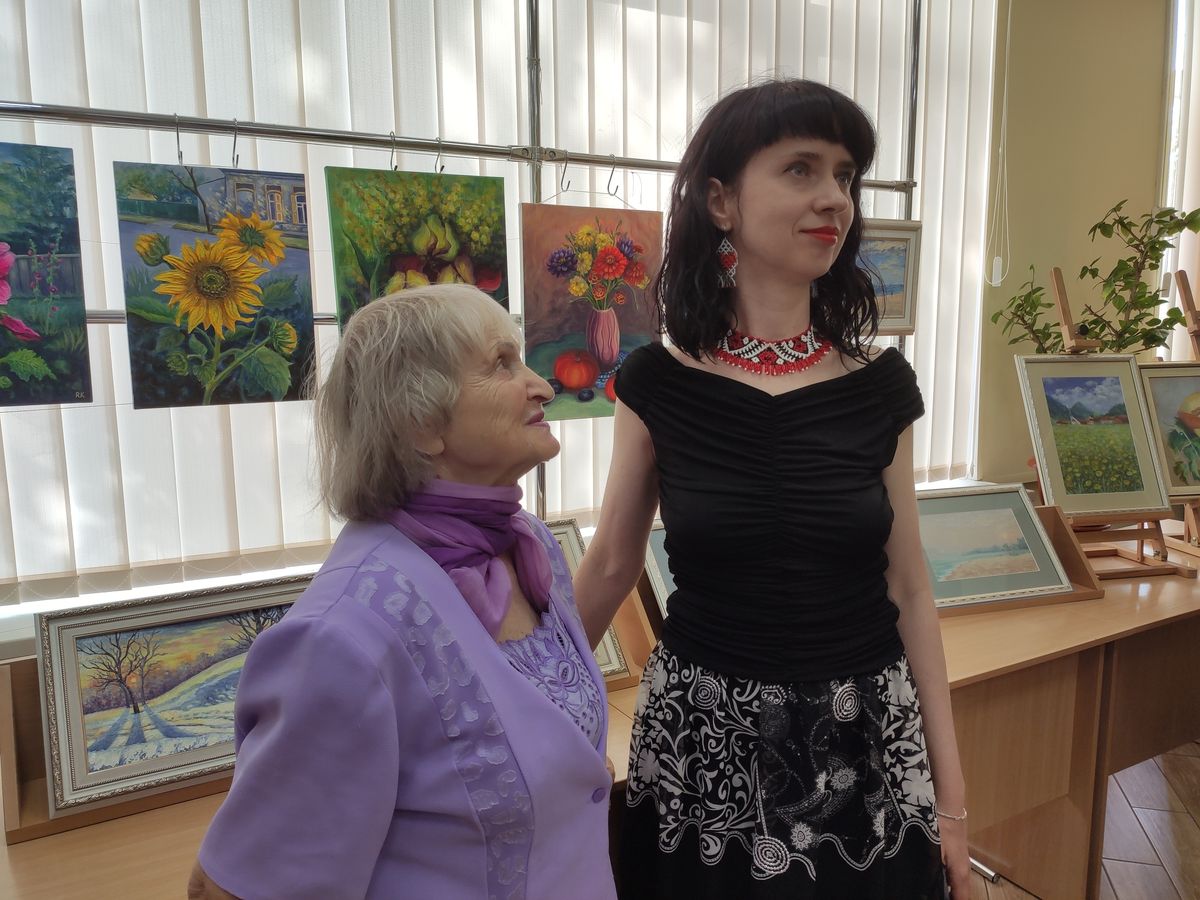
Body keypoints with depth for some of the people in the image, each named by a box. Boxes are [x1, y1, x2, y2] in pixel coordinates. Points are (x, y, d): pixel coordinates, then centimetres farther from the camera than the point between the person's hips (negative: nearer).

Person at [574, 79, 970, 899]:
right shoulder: (658, 383, -9)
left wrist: (952, 795, 3)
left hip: (865, 743, 2)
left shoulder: (880, 384, -5)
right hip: (704, 744, -1)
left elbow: (908, 591, 0)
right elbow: (610, 567, 1)